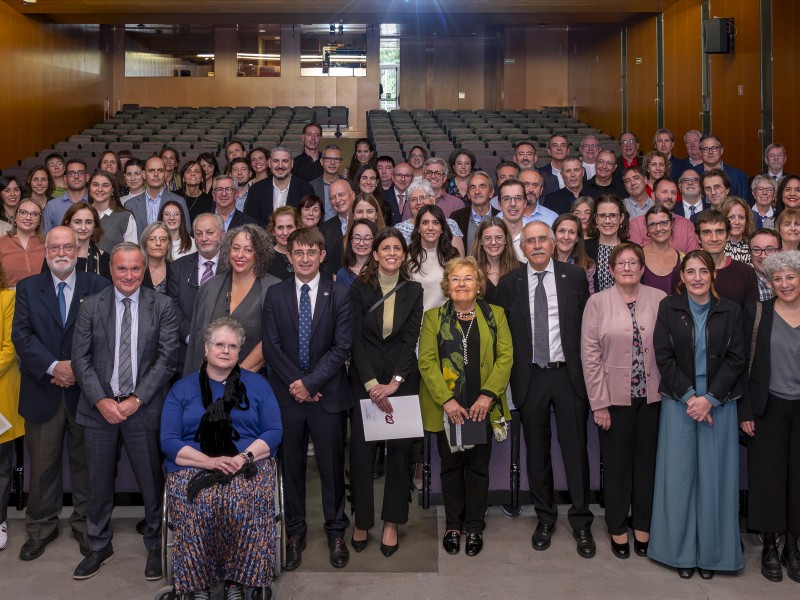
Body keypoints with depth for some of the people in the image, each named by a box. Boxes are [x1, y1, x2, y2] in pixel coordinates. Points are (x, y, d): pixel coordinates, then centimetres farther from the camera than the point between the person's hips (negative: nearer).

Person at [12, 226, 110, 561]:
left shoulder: (98, 287, 2)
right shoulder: (28, 288, 7)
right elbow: (21, 335, -3)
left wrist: (79, 367, -15)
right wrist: (53, 367, -16)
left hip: (85, 389, -1)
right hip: (43, 391, 1)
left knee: (85, 461, 9)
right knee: (42, 464, 8)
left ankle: (85, 525, 24)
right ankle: (40, 529, 24)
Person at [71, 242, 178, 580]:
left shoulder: (162, 306, -1)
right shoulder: (91, 306, 3)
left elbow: (167, 358, -5)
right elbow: (80, 358, 1)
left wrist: (136, 399, -12)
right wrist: (101, 400, -10)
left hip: (144, 409, -1)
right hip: (99, 408, 2)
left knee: (152, 483, 5)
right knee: (99, 483, 12)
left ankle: (155, 547, 24)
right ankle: (99, 547, 31)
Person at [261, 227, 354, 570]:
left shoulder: (339, 295, 0)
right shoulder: (275, 294, 5)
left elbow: (342, 346, -6)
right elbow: (271, 346, 0)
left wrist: (310, 382, -12)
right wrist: (295, 383, -10)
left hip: (328, 394, -1)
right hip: (286, 394, 1)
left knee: (332, 465, 7)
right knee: (291, 466, 9)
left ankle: (336, 532, 21)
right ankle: (294, 533, 22)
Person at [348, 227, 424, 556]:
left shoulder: (413, 291, 4)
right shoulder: (359, 288, 0)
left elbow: (410, 339, -2)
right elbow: (356, 340, -5)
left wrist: (394, 382, -13)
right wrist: (372, 384, -13)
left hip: (403, 379, 1)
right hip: (364, 379, -1)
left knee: (400, 449, 3)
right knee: (361, 450, -1)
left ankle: (392, 522, 16)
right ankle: (361, 520, 14)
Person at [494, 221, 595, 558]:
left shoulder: (574, 276, 1)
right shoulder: (509, 284, 3)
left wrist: (589, 371, -2)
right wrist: (510, 377, -1)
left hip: (569, 375, -1)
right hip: (530, 378, 1)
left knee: (575, 449, 3)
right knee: (537, 451, 11)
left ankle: (581, 523, 16)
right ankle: (545, 518, 26)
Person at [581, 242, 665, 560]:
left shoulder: (659, 299, 1)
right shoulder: (598, 302, -3)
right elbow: (590, 355, -4)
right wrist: (599, 403, -7)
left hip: (652, 396, 1)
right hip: (615, 397, -1)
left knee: (647, 461, 11)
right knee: (616, 463, 9)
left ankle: (643, 526, 29)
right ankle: (618, 529, 25)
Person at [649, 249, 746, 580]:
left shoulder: (730, 310, 3)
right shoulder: (668, 307, 1)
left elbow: (736, 359, -1)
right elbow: (664, 357, -3)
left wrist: (709, 398, -11)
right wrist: (689, 397, -12)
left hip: (718, 403, 1)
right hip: (678, 402, -1)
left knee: (714, 475, 5)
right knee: (679, 474, 3)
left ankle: (711, 551, 18)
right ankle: (681, 551, 16)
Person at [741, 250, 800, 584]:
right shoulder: (756, 313, -1)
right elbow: (744, 364, -2)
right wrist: (746, 412, -7)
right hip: (768, 408, -1)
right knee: (768, 476, 4)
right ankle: (770, 547, 19)